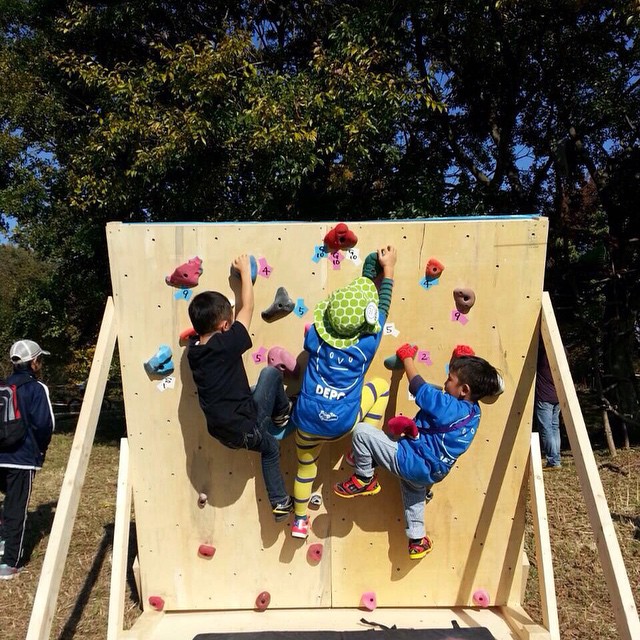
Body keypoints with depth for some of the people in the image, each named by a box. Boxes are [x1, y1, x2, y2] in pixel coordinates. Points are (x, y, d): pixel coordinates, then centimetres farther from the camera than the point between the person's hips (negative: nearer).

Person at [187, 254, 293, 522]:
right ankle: (282, 412, 30)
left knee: (270, 447, 31)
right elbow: (247, 306, -9)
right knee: (271, 373, 6)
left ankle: (280, 503, 37)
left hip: (223, 432, 7)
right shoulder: (227, 344, -21)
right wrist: (245, 270, 3)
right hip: (246, 429, -7)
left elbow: (202, 326, 22)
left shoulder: (193, 348, -3)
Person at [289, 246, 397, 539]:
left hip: (307, 420, 3)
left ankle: (300, 521, 45)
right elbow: (382, 306, 2)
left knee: (306, 465, 29)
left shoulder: (316, 337, -5)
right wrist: (388, 269, 16)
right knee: (380, 385, 17)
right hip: (341, 425, -3)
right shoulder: (367, 344, -12)